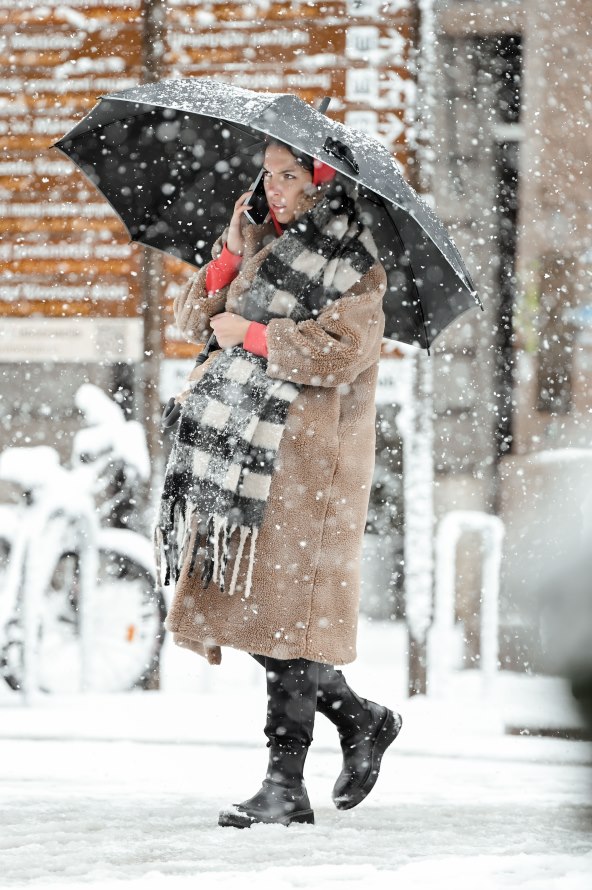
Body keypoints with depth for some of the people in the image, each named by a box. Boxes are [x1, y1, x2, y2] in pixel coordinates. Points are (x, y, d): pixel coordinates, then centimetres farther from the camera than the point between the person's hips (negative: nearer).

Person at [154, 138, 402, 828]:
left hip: (307, 454, -7)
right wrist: (228, 257, -2)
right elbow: (192, 320, 15)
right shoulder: (262, 245, 17)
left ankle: (285, 786, -8)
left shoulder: (354, 264, -4)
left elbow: (341, 350, -17)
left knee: (288, 604, -10)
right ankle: (360, 720, 21)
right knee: (254, 609, 4)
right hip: (245, 448, 7)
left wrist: (251, 333, -10)